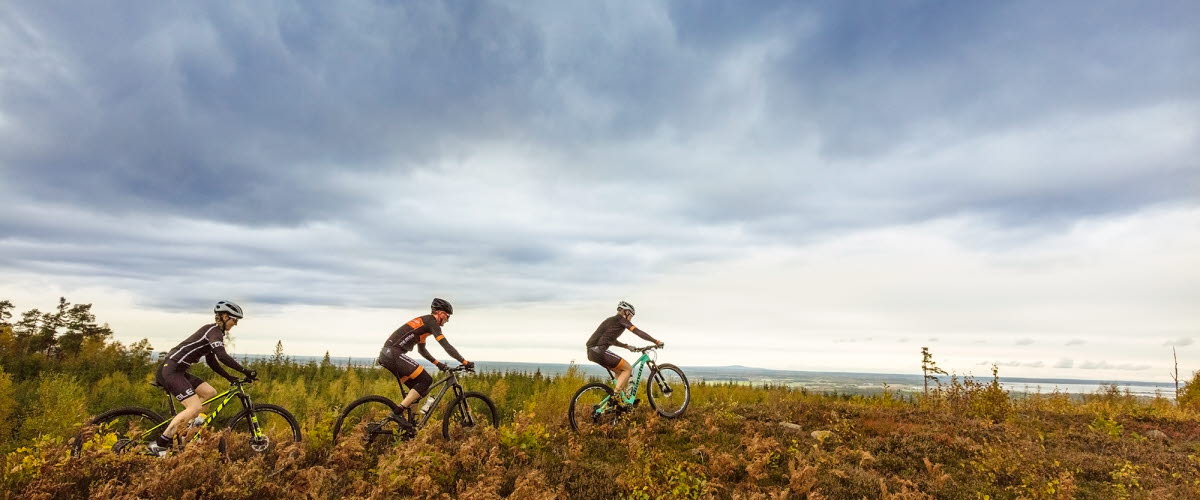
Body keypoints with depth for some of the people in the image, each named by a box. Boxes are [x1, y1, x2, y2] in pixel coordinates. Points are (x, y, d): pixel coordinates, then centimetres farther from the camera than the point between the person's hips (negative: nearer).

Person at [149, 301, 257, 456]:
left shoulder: (212, 331, 18)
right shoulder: (214, 331, -12)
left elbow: (211, 361, 21)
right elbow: (222, 356, -28)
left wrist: (230, 378, 14)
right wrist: (245, 371, -28)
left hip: (178, 371, 10)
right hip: (170, 371, -10)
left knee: (210, 393, 6)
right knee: (195, 407, -18)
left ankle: (181, 428, 8)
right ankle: (159, 445, -13)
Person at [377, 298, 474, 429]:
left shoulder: (423, 322, 24)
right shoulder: (431, 322, -5)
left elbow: (422, 350, 34)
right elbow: (447, 346, -11)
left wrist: (438, 363, 30)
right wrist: (465, 362, -6)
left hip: (386, 354, 10)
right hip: (394, 354, -10)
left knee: (419, 388, 11)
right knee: (426, 380, -11)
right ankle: (398, 413, -13)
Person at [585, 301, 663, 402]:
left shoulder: (611, 320, 26)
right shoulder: (620, 319, 0)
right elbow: (638, 332, -6)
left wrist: (626, 346, 43)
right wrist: (656, 342, -2)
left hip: (592, 352, 9)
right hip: (599, 350, -9)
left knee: (620, 371, 21)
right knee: (628, 368, -2)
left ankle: (623, 397, 21)